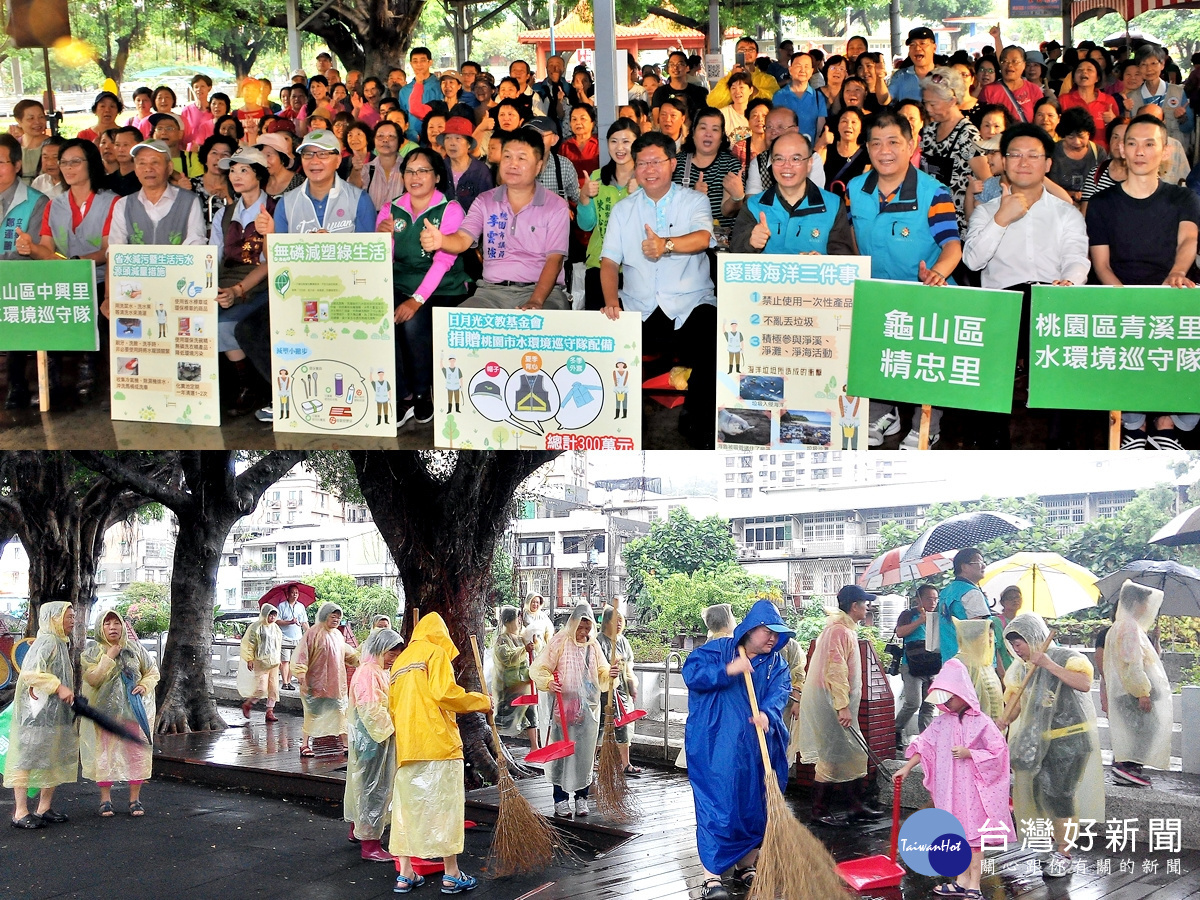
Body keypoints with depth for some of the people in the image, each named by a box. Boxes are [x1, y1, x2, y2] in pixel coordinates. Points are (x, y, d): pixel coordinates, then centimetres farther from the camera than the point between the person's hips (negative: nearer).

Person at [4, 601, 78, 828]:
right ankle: (20, 813, -7)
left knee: (55, 758, 11)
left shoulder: (61, 643, 16)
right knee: (29, 756, -8)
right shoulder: (47, 642, -14)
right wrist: (58, 687, -26)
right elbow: (31, 672, -25)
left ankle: (44, 808, 18)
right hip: (38, 711, -10)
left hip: (54, 712, 10)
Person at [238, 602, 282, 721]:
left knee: (273, 688, 1)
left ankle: (270, 712, 7)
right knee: (261, 688, -10)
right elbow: (248, 644, -6)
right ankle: (247, 704, 13)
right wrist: (249, 659, -9)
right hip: (261, 662, -6)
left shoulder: (275, 628, 12)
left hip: (274, 662, 6)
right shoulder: (256, 627, -8)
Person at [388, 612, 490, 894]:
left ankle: (405, 874, 10)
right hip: (437, 742, -7)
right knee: (444, 806, -3)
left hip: (405, 744, 7)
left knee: (407, 807, 9)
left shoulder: (401, 660, 22)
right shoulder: (436, 652, -1)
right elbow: (444, 693, -14)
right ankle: (452, 875, -1)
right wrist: (480, 701, -2)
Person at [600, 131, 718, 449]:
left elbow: (703, 238, -16)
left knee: (713, 344, -30)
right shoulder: (622, 210, 15)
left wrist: (666, 244, -38)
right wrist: (611, 300, -15)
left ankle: (696, 423, -6)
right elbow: (609, 262, 7)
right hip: (637, 309, 3)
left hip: (690, 306, -2)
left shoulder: (694, 201, 6)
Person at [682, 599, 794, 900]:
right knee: (717, 805, -9)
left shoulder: (776, 663, 10)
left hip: (756, 748, 5)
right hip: (716, 747, -5)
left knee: (754, 806, 10)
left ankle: (745, 865, 25)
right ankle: (712, 875, -7)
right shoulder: (718, 649, -2)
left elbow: (779, 691, -6)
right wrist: (727, 670, -23)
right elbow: (691, 672, -12)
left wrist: (767, 713, -27)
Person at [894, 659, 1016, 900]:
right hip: (949, 788, 6)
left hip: (973, 788, -5)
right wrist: (907, 767, -2)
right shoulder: (942, 722, 4)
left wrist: (969, 753, -20)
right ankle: (962, 880, 25)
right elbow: (923, 745, 6)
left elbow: (998, 752, -12)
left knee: (974, 834, -1)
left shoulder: (981, 723, -11)